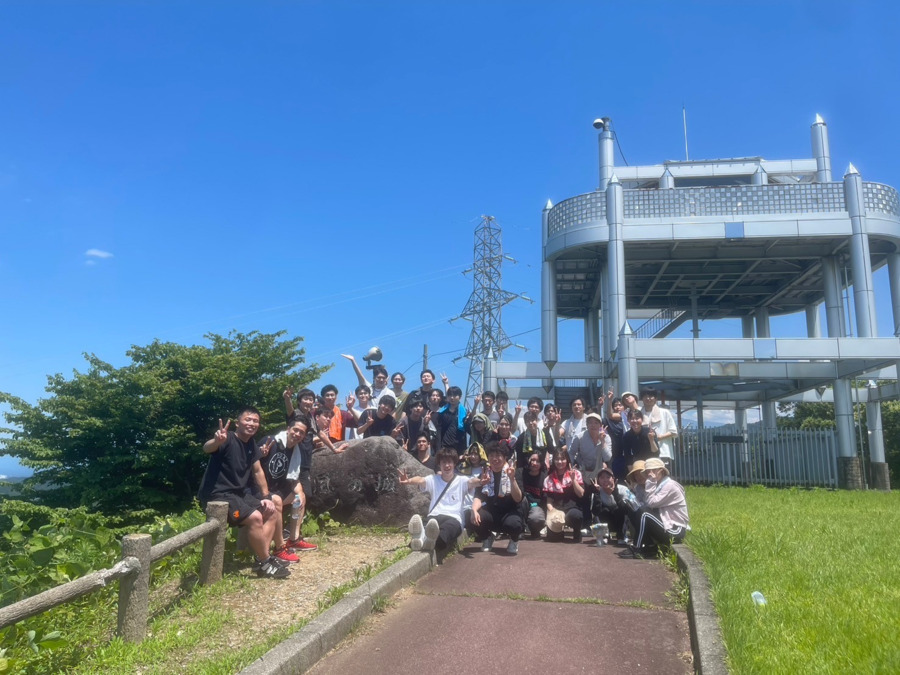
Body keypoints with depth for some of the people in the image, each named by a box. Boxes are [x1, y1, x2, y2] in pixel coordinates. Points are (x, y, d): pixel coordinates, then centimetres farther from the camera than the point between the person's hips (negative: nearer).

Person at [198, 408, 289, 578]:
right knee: (254, 517, -26)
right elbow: (207, 448, -40)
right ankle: (266, 563, -9)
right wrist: (217, 441, -64)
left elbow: (258, 471, 16)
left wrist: (267, 497, 8)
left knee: (270, 512, 9)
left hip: (239, 492, 10)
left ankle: (262, 560, 7)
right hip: (217, 494, -10)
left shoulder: (251, 444, 7)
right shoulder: (229, 439, -18)